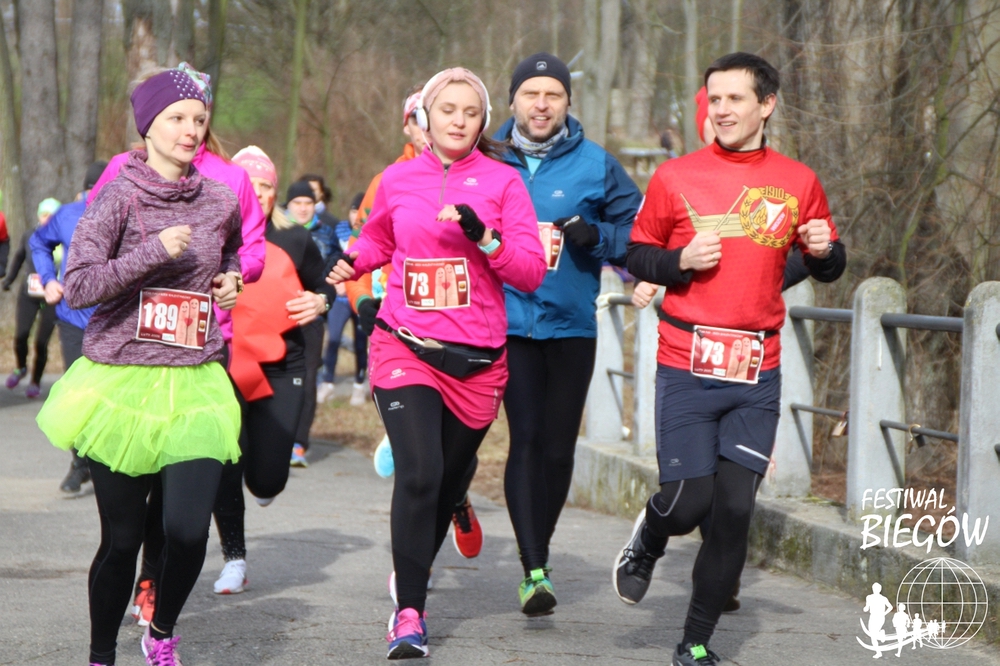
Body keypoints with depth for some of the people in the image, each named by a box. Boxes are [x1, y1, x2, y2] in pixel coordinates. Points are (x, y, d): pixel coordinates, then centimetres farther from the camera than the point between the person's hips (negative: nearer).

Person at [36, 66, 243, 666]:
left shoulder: (220, 202, 8)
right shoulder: (120, 198, -6)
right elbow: (79, 286, -16)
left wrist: (230, 278, 12)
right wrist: (154, 252, -21)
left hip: (195, 388, 3)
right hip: (121, 384, -3)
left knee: (189, 531, -12)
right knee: (122, 538, 4)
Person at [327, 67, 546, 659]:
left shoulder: (503, 182, 1)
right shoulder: (397, 181, 6)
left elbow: (532, 273, -4)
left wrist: (483, 236, -19)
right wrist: (349, 263, 7)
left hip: (477, 360, 1)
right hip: (405, 348, -1)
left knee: (448, 481, 13)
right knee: (419, 472, -20)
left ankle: (413, 577, 40)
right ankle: (410, 613, -15)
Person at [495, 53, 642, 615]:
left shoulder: (597, 166, 1)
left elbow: (639, 234, 3)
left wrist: (596, 237, -13)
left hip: (572, 326, 1)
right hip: (508, 322, -1)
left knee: (558, 448, 5)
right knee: (526, 438, -12)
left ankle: (542, 550, 27)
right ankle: (533, 569, -12)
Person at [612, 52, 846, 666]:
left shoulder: (797, 182, 6)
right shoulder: (676, 178, 1)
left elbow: (828, 269, 16)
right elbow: (638, 257, 9)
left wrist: (824, 249, -8)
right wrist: (681, 261, -11)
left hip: (757, 373, 2)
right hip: (687, 367, -1)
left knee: (735, 510, -2)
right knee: (688, 503, -7)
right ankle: (647, 542, 30)